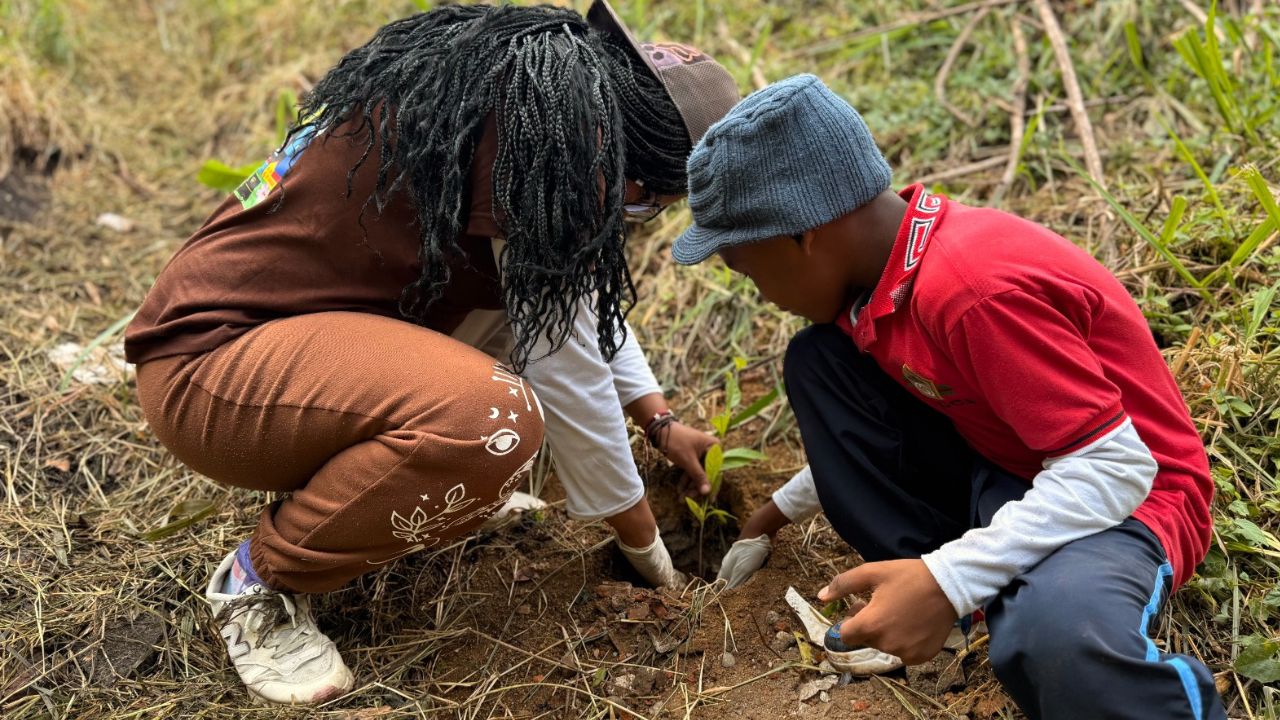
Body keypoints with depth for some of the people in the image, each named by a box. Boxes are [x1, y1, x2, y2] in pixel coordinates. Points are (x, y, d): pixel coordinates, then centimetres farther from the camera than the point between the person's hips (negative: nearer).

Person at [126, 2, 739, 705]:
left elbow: (581, 292, 21)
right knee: (495, 420, -31)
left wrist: (661, 420, 19)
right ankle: (262, 579, -6)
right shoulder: (553, 124, -20)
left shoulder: (508, 76, 9)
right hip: (205, 366, -10)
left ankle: (332, 475, 14)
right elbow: (565, 362, -18)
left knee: (533, 289, 9)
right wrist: (645, 544, -4)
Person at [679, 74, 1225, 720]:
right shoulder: (881, 257, -1)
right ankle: (917, 590, -1)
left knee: (1049, 640, -41)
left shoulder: (972, 288, -31)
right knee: (817, 364, -2)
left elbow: (1115, 468, -29)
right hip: (995, 467, 9)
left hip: (1119, 492, -8)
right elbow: (875, 414, 18)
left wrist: (948, 582, -34)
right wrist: (788, 505, 28)